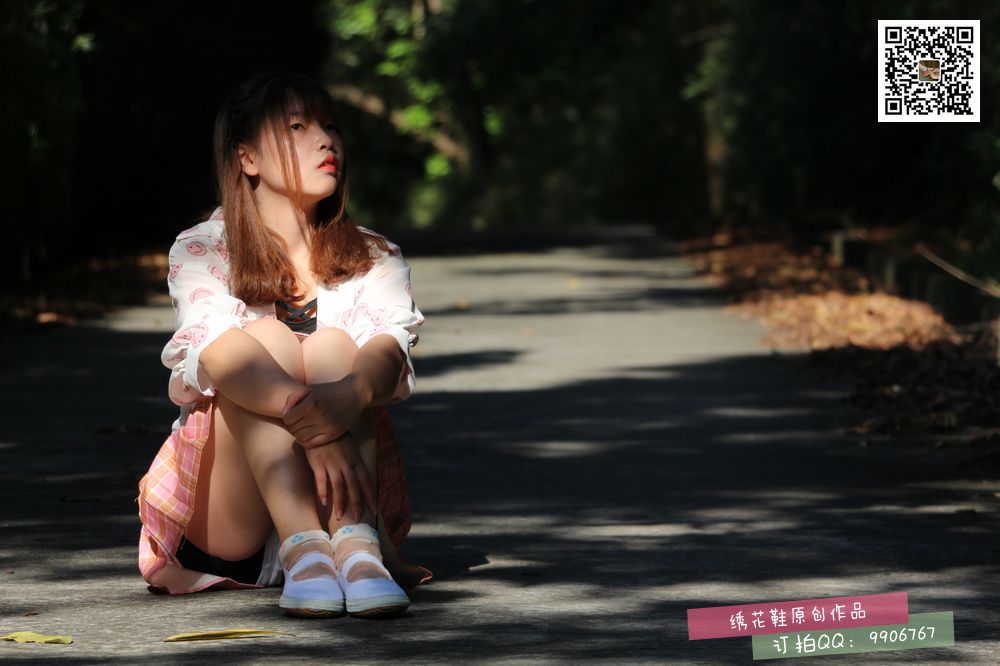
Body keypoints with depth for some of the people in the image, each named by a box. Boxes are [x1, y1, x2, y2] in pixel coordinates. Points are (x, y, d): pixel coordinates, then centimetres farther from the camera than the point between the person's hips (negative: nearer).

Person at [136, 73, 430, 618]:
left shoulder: (374, 261, 11)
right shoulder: (202, 252, 2)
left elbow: (389, 349, -13)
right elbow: (220, 354, -20)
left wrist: (351, 395, -39)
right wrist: (313, 423, -40)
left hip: (341, 502, 2)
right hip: (228, 528, -2)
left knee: (332, 346, -21)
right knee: (267, 337, -23)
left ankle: (357, 543, -45)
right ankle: (304, 552, -45)